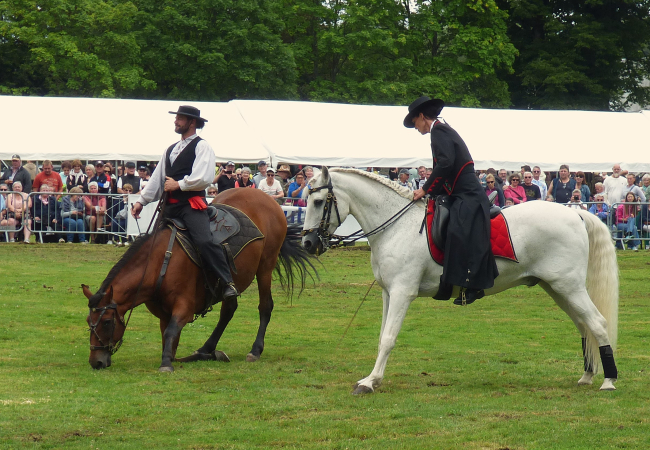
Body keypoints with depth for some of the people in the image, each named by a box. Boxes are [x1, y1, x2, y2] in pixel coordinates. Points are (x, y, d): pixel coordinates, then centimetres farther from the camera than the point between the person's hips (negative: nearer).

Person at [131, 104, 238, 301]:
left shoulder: (201, 146, -2)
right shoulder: (170, 150, 23)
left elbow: (204, 178, -15)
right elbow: (157, 179, 23)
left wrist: (178, 185, -10)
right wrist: (141, 201, 14)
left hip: (192, 204, -8)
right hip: (170, 206, 8)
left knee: (204, 241, -26)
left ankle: (228, 283, -25)